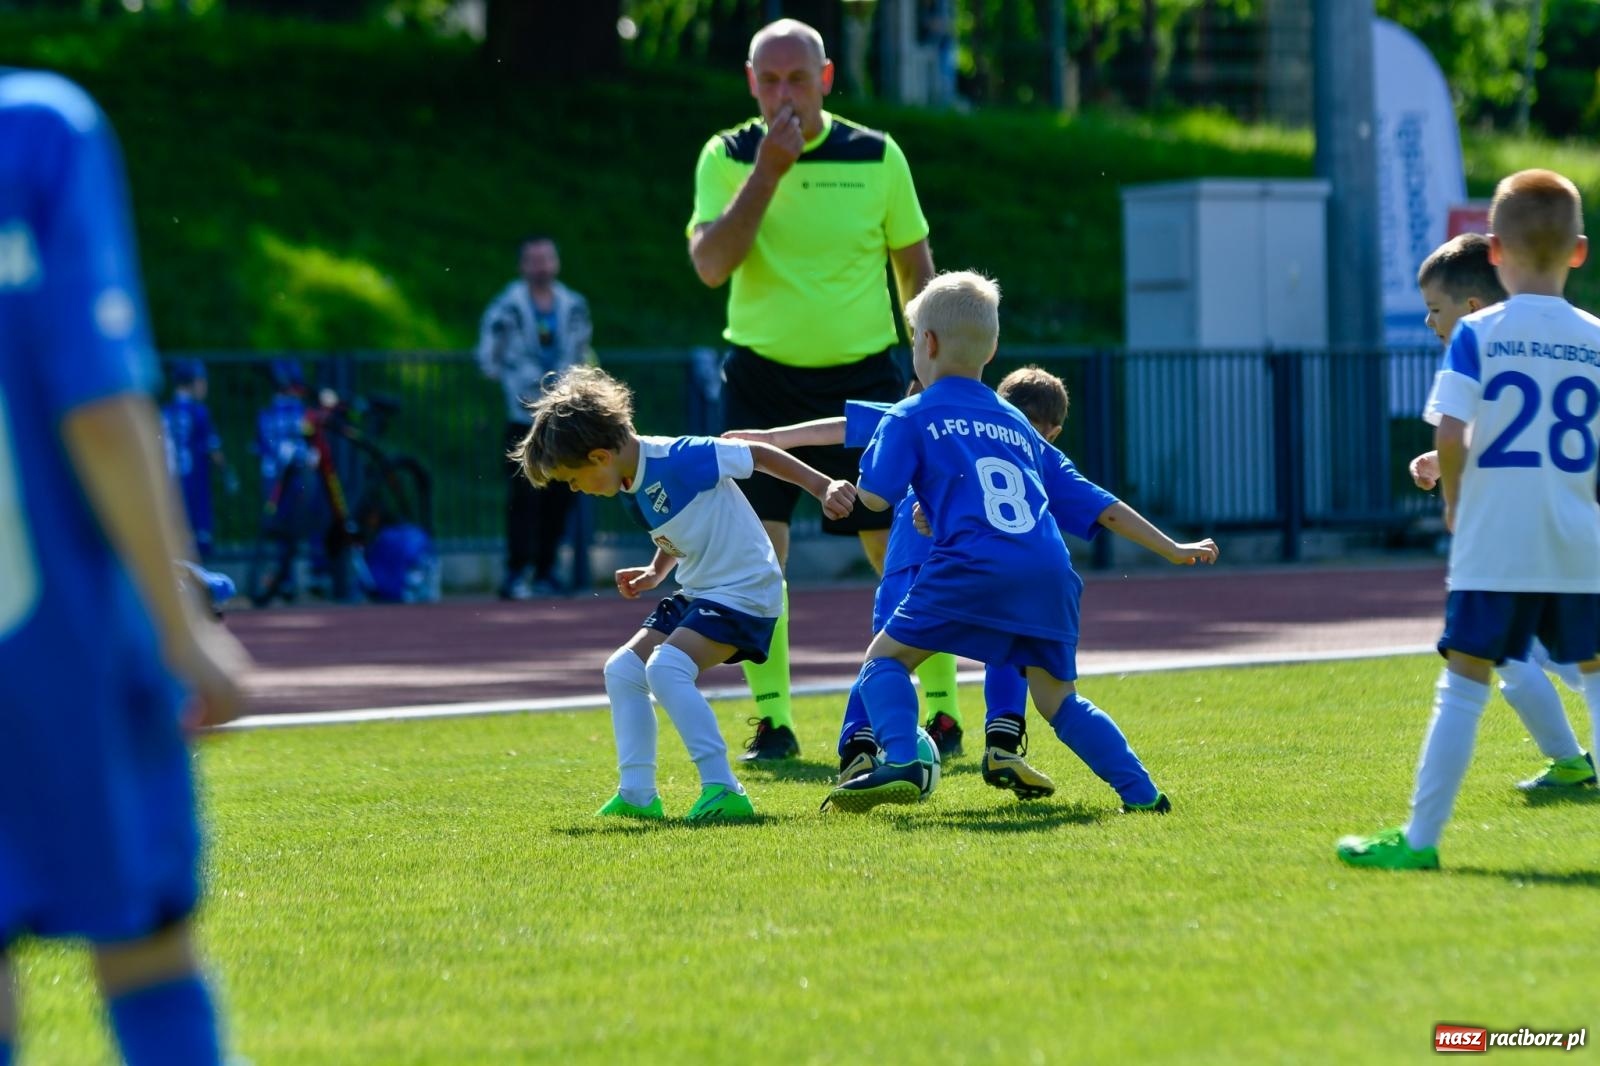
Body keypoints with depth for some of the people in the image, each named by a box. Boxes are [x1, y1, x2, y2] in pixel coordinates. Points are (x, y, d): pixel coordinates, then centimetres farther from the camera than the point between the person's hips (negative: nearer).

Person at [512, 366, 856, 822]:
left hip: (745, 591, -10)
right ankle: (638, 795, 9)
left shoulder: (677, 459, -22)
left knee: (665, 667, -26)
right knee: (622, 669, 6)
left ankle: (723, 790, -25)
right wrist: (655, 573, 8)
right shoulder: (633, 487, 6)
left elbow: (758, 454, -16)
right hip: (697, 593, 10)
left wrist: (823, 487, -17)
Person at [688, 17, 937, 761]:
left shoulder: (877, 157, -1)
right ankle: (773, 721, 0)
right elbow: (710, 264, -16)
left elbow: (915, 268, 9)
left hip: (863, 378, 0)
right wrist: (767, 171, -20)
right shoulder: (727, 158, -2)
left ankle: (940, 713, 11)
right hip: (762, 376, 0)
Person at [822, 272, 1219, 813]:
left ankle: (900, 763, -15)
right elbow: (1094, 504, 28)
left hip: (975, 567, -5)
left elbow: (875, 495, 2)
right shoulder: (1019, 427, 30)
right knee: (1058, 699, 17)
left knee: (886, 656, 8)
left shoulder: (912, 417, 15)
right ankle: (1141, 792, 3)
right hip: (1049, 575, 5)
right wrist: (1173, 550, 33)